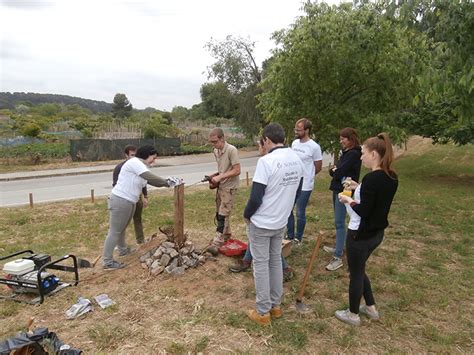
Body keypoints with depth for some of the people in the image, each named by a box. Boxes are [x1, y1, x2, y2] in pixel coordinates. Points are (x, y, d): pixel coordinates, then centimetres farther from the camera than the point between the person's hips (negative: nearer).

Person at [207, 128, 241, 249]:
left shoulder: (231, 150, -19)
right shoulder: (216, 151, 6)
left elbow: (237, 171, -21)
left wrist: (220, 177, -22)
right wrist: (215, 175, 1)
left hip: (229, 187, -8)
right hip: (220, 185, 8)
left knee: (223, 215, -6)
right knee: (219, 213, 14)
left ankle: (217, 243, 0)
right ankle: (226, 235, 31)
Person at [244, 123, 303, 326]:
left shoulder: (266, 161, -23)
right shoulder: (297, 160, 0)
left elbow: (256, 197, -23)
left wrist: (247, 215, -5)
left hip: (261, 223, -7)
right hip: (281, 222, 7)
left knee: (261, 264, 7)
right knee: (276, 261, 20)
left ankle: (263, 312, 19)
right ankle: (275, 305, 33)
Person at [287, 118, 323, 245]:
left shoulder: (314, 147, -14)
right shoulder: (294, 143, 4)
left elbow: (318, 168, -5)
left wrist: (305, 176, 7)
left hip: (304, 186, -6)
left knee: (300, 214, 6)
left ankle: (298, 238, 25)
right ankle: (290, 236, 30)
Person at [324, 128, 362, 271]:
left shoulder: (354, 154, -15)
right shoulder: (346, 152, 14)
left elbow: (339, 172, -20)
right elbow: (335, 170, 14)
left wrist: (334, 171, 1)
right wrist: (335, 171, -8)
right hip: (337, 189, 10)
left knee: (339, 222, -10)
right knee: (338, 221, 17)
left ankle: (338, 257, -7)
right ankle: (340, 247, 31)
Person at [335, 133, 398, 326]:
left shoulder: (372, 178, -25)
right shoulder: (391, 178, 2)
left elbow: (364, 212, -24)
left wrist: (348, 200, -8)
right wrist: (359, 188, 9)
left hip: (361, 234, -9)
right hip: (377, 232, 9)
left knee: (355, 273, 11)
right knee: (359, 270, 26)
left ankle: (353, 314, 30)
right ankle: (371, 308, 39)